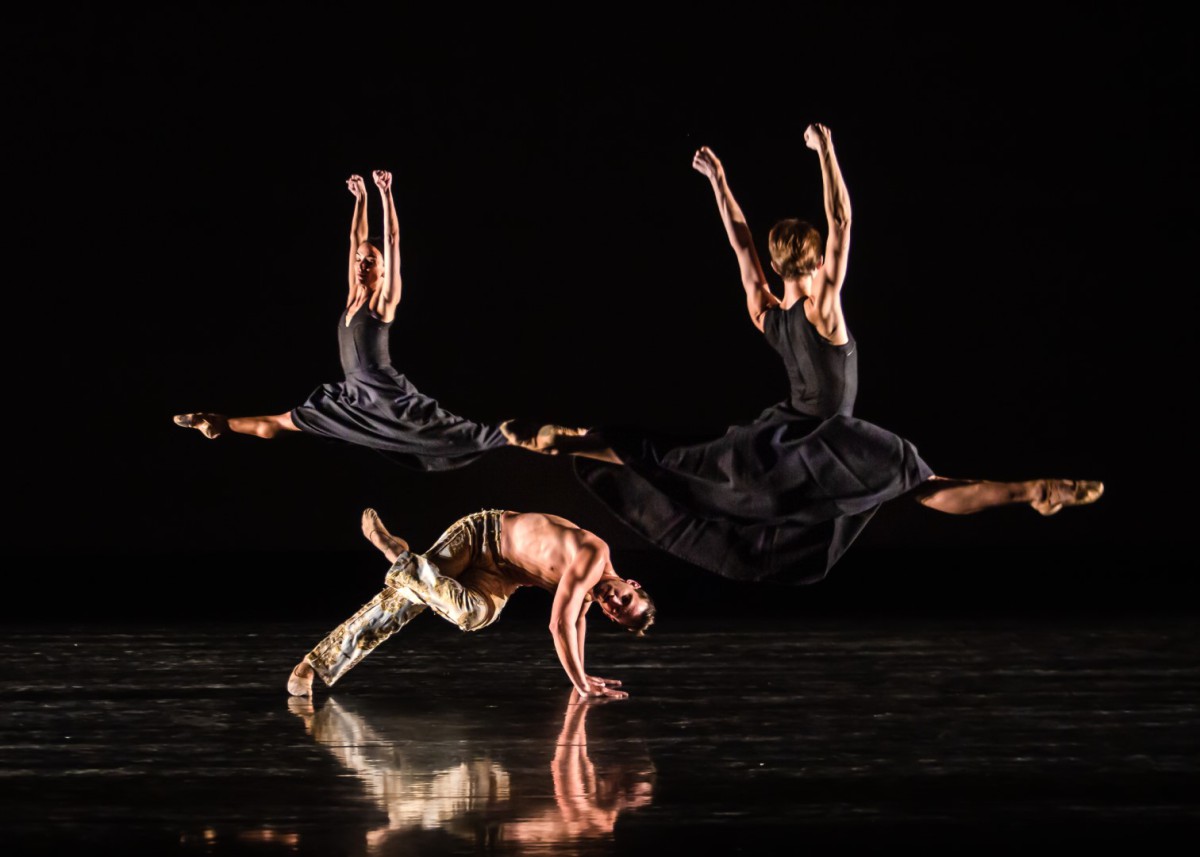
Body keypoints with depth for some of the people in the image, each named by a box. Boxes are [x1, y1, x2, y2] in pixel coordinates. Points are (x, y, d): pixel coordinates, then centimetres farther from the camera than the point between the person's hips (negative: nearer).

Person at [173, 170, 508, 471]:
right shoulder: (355, 295, 13)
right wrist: (361, 198, 22)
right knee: (283, 421, 15)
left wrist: (386, 194, -12)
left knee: (458, 435, -13)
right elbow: (356, 239, 21)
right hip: (354, 395, 7)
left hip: (387, 395, -7)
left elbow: (392, 240, -12)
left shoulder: (384, 300, -6)